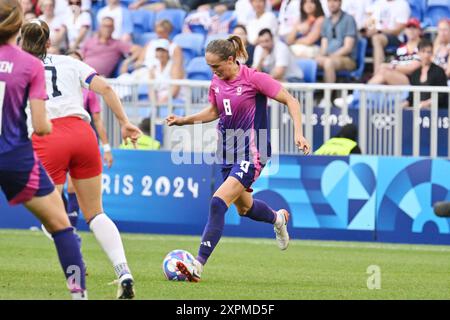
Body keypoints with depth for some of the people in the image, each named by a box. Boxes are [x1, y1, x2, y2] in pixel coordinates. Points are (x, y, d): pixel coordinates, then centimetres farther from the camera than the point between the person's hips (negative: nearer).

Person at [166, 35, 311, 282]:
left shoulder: (253, 78, -16)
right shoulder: (216, 83, 4)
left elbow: (291, 102, -11)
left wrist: (298, 133, -22)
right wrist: (184, 120, 9)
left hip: (251, 153, -8)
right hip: (229, 153, 8)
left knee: (218, 203, -21)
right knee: (244, 208, 23)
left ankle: (198, 266, -22)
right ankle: (278, 218, 57)